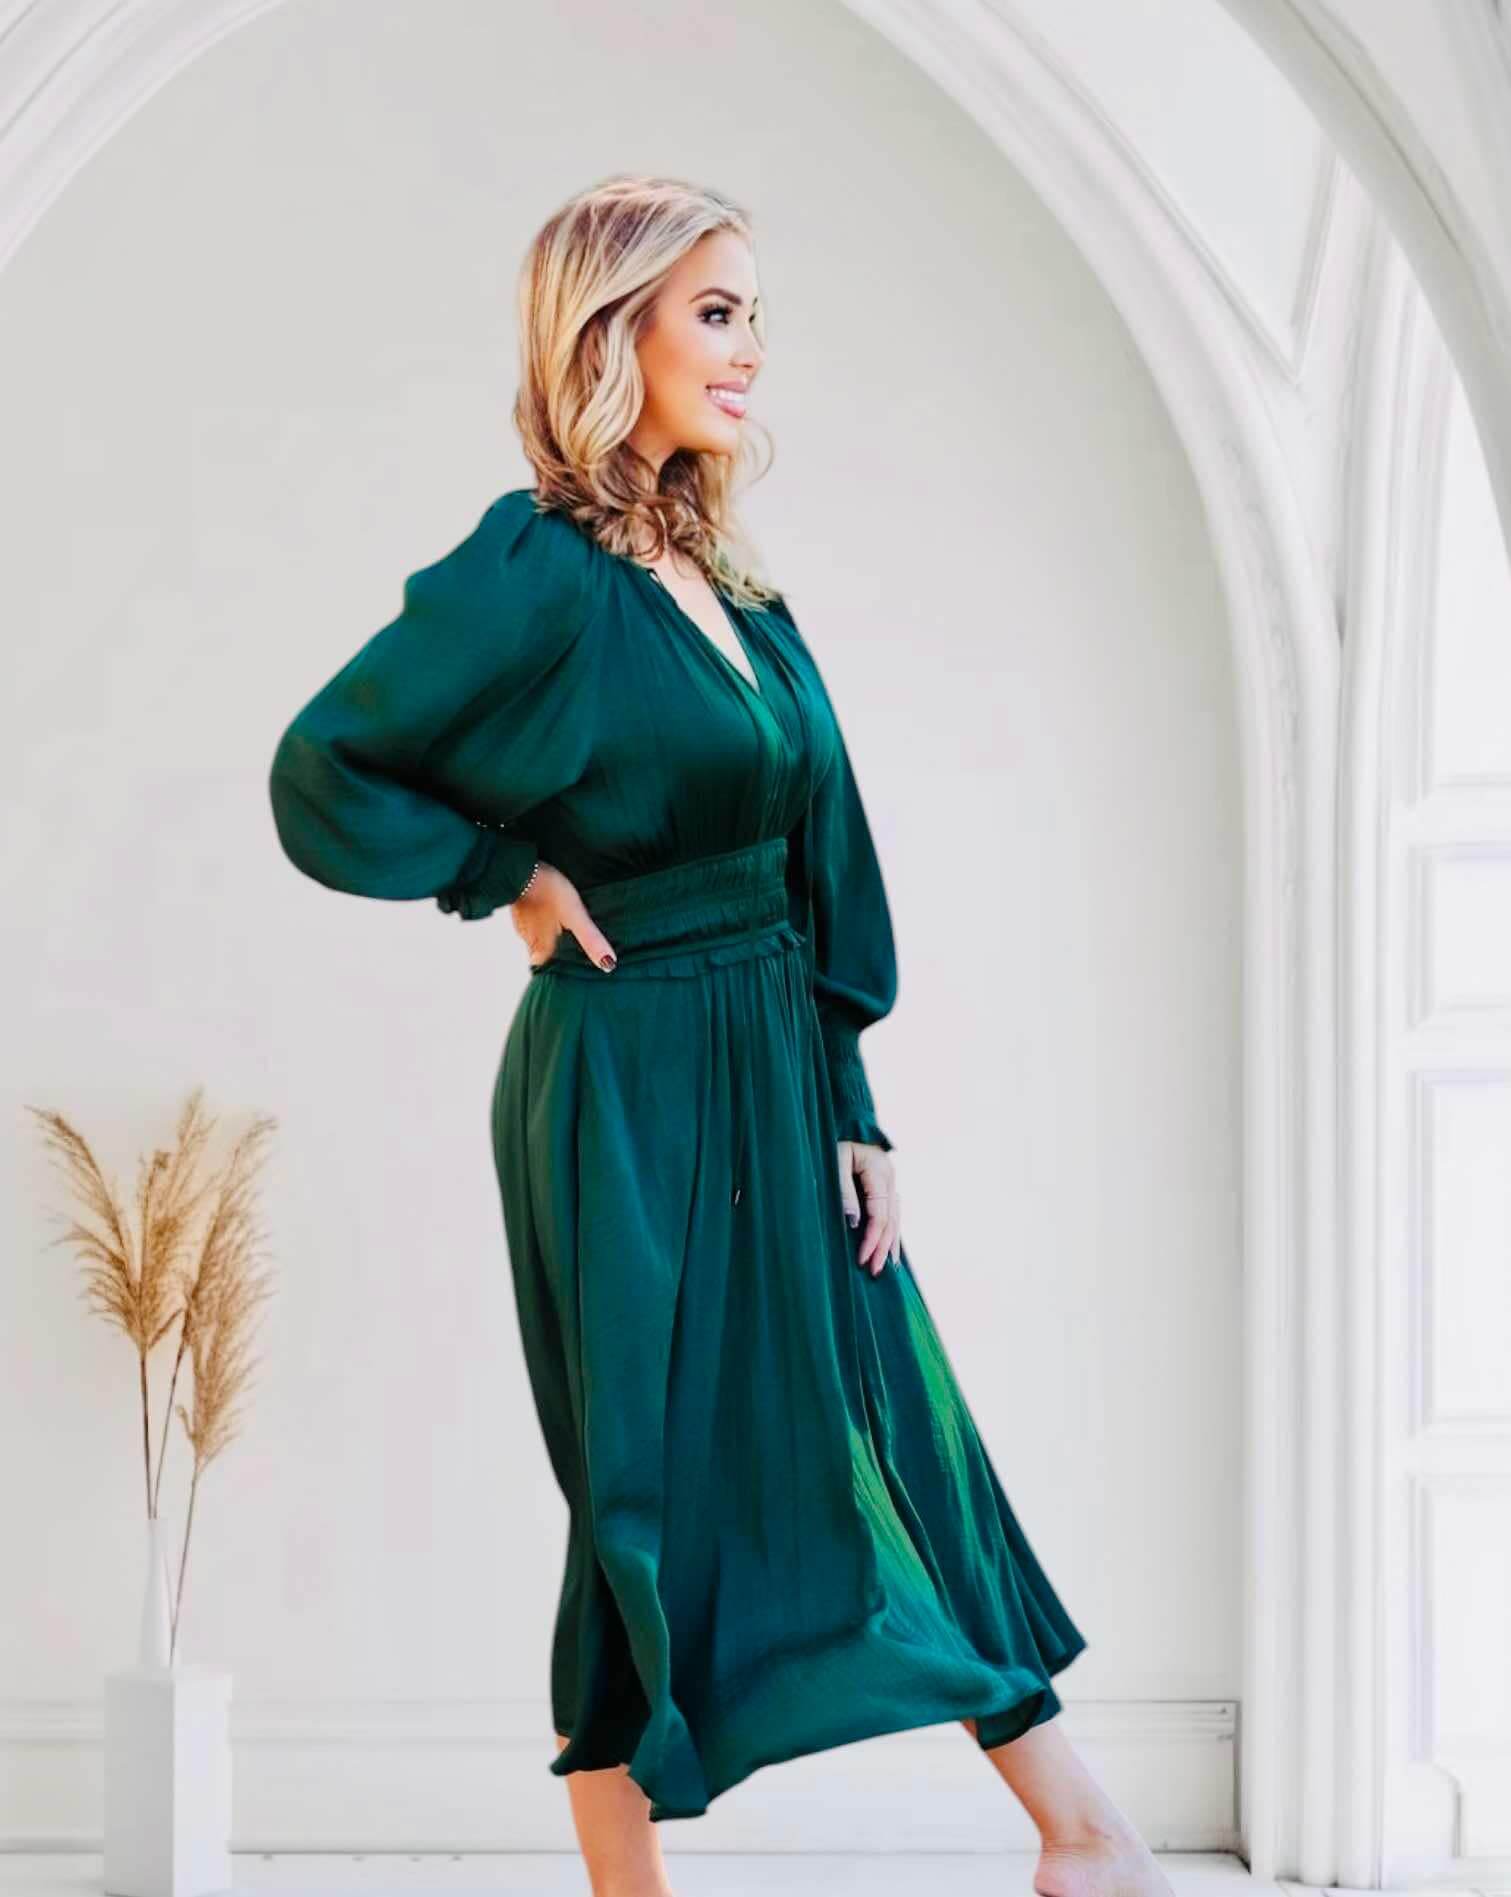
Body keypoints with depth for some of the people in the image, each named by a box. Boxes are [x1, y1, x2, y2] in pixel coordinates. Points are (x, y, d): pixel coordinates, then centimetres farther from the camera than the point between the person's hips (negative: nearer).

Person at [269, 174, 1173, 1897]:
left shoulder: (723, 583, 10)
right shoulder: (539, 575, -13)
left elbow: (802, 870, 10)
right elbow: (324, 774, -13)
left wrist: (848, 1111, 6)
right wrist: (514, 877, -10)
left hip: (774, 1084, 8)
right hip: (631, 1092, -8)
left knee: (895, 1452, 11)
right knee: (658, 1494, 0)